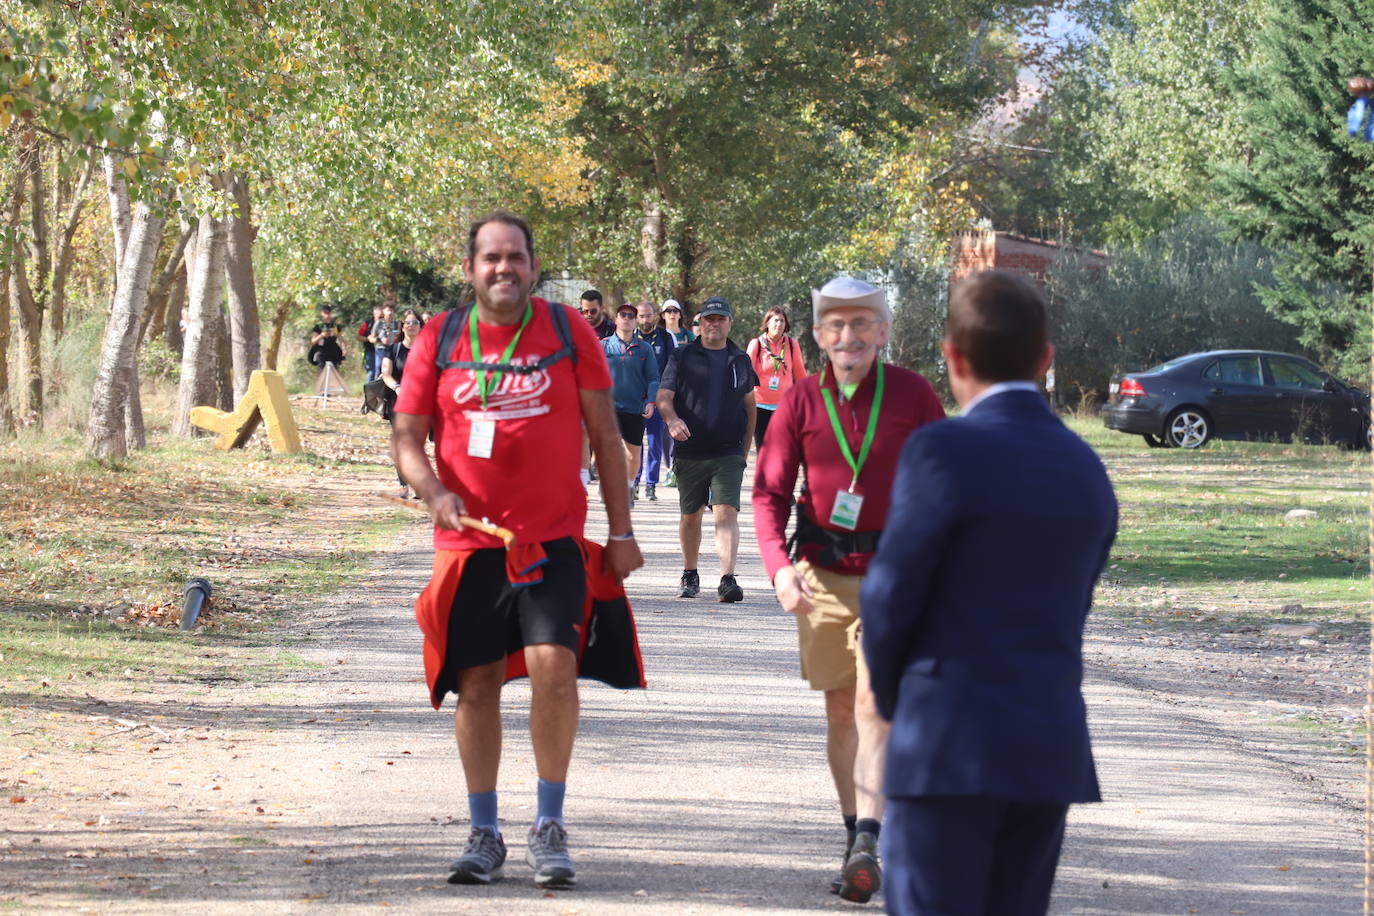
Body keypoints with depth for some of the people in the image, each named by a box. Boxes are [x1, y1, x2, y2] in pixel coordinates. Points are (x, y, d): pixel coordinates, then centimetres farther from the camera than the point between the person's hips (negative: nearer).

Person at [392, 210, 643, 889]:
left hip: (553, 537, -1)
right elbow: (406, 437, 6)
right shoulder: (439, 340, 3)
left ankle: (549, 827, -2)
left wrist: (621, 531, 4)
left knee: (553, 663, -16)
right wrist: (433, 492, -14)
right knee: (477, 682, 4)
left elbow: (605, 434, 6)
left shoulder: (567, 331, 2)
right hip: (469, 540, 2)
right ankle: (483, 834, 17)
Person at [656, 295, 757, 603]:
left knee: (727, 512, -16)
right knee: (690, 516, 12)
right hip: (690, 452, 0)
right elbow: (663, 396, -3)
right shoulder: (682, 357, 4)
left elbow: (749, 404, 20)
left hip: (728, 453, 0)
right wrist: (672, 419, -24)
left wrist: (745, 445, 16)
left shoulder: (740, 360, 11)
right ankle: (689, 575, 31)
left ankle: (728, 579, -24)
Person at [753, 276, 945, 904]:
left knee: (875, 702, -16)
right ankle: (855, 836, 20)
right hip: (823, 576, 3)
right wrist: (779, 565, -13)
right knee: (840, 710, 10)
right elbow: (769, 490, 2)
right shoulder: (801, 400, 1)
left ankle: (869, 843, -24)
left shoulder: (913, 395, -3)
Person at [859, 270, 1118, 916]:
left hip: (951, 748, -6)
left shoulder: (943, 451, -11)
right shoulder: (1088, 472, 10)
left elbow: (889, 597, -8)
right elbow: (1069, 618, 13)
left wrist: (893, 701, 11)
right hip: (1052, 748, 6)